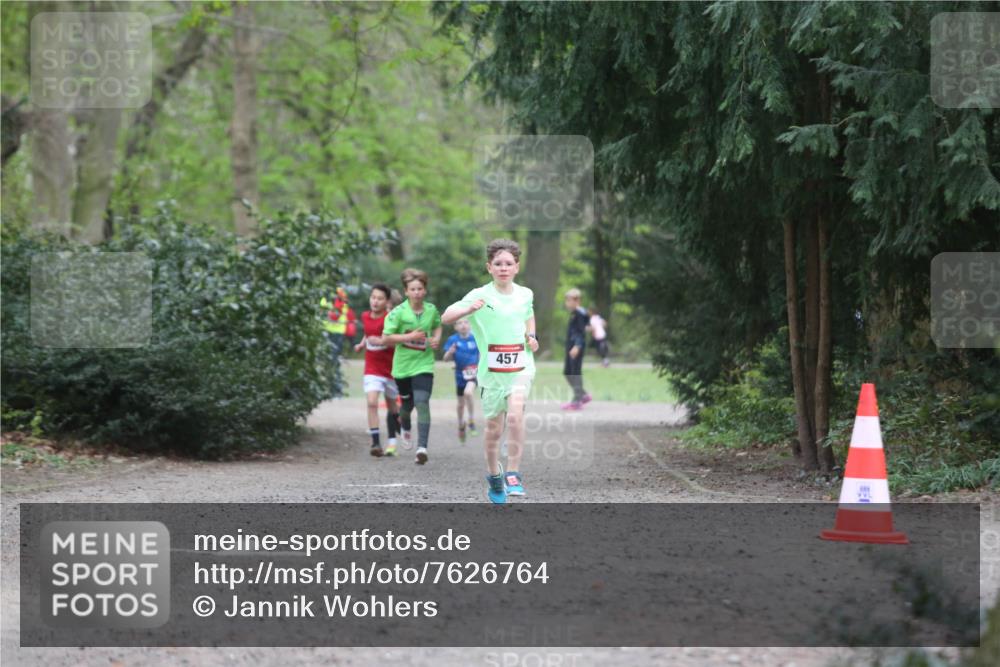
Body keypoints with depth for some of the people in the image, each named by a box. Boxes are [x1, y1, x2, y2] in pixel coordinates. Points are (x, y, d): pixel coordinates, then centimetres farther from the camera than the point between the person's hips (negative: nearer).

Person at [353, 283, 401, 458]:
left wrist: (382, 341, -29)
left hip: (391, 369, -2)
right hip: (372, 369, 2)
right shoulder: (365, 317, 3)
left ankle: (392, 442, 35)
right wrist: (362, 344, 9)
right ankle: (375, 443, -19)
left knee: (391, 405, 15)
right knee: (372, 402, -17)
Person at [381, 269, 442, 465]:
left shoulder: (431, 310, -1)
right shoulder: (398, 312, -12)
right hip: (403, 365, 0)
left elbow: (437, 326, 21)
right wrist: (410, 337, -22)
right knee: (407, 402, 18)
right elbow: (385, 338, -13)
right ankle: (406, 428, 53)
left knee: (422, 403, -17)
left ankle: (422, 447, -23)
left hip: (424, 364, 0)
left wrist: (436, 338, 0)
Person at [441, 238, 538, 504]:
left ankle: (513, 473, -15)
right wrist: (468, 309, -38)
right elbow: (445, 317, -19)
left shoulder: (525, 294, 5)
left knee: (515, 415, -22)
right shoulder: (480, 295, -8)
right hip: (491, 370, -1)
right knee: (494, 427, 8)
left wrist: (532, 338, 9)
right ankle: (494, 476, 30)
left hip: (520, 367, 1)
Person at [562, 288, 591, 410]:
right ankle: (583, 395, 21)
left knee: (575, 372, -7)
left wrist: (577, 346, -26)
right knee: (567, 372, 12)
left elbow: (581, 331, -19)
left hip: (577, 346, -10)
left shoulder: (579, 314, -13)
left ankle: (577, 401, -3)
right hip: (570, 345, 10)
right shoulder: (573, 314, 15)